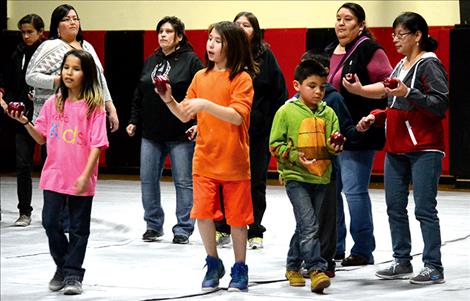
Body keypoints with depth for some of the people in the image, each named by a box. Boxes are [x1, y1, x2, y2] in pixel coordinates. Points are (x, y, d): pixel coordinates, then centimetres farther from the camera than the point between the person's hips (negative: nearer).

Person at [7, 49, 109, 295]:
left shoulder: (94, 107, -8)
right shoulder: (53, 103, 5)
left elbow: (97, 145, -11)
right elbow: (41, 138, 11)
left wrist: (85, 175, -17)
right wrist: (25, 123, -6)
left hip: (80, 180, -4)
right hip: (54, 175, 4)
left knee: (78, 228, 5)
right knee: (50, 222, 1)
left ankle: (73, 274, 15)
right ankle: (62, 267, 21)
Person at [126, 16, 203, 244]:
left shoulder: (191, 61, -4)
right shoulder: (151, 62, 13)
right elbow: (139, 95, 18)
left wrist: (197, 123, -17)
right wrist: (134, 121, 12)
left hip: (181, 134, -6)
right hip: (151, 134, 6)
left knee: (184, 181, 0)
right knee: (148, 180, 6)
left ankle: (183, 228, 7)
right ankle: (153, 225, 17)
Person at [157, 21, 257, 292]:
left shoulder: (242, 78, -8)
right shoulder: (201, 77, 8)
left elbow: (237, 116, -19)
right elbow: (185, 116, 11)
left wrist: (205, 104, -28)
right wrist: (169, 100, -6)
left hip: (234, 160, -4)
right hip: (205, 158, 4)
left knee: (237, 217, 4)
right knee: (203, 214, -1)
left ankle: (240, 269, 19)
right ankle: (213, 264, 17)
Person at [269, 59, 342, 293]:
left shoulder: (328, 113, 7)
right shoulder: (286, 112, -4)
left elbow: (334, 142, 10)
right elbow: (275, 144, -3)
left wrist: (335, 147, -13)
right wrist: (295, 157, -16)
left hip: (320, 177, 5)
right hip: (295, 177, -5)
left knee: (305, 226, 15)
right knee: (309, 225, -16)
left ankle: (293, 267, 29)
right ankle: (316, 270, -19)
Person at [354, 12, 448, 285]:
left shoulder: (429, 65, -9)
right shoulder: (400, 66, 16)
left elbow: (441, 105, -18)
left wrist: (408, 92, -25)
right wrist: (375, 117, 9)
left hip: (424, 149, -9)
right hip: (396, 149, 9)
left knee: (424, 209, -8)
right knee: (395, 208, 10)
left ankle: (434, 267, -3)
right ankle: (402, 262, 18)